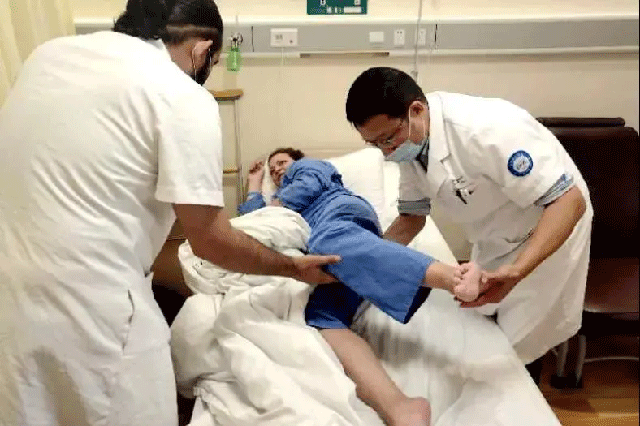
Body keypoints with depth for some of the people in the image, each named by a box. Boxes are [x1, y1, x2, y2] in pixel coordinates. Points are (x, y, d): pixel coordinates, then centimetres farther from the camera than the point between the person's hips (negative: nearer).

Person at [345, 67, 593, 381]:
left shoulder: (486, 130, -36)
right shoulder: (409, 143, -12)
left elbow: (570, 202, -36)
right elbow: (411, 217, 1)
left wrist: (515, 272, -49)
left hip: (550, 234, -6)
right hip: (493, 243, 7)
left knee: (516, 351, 0)